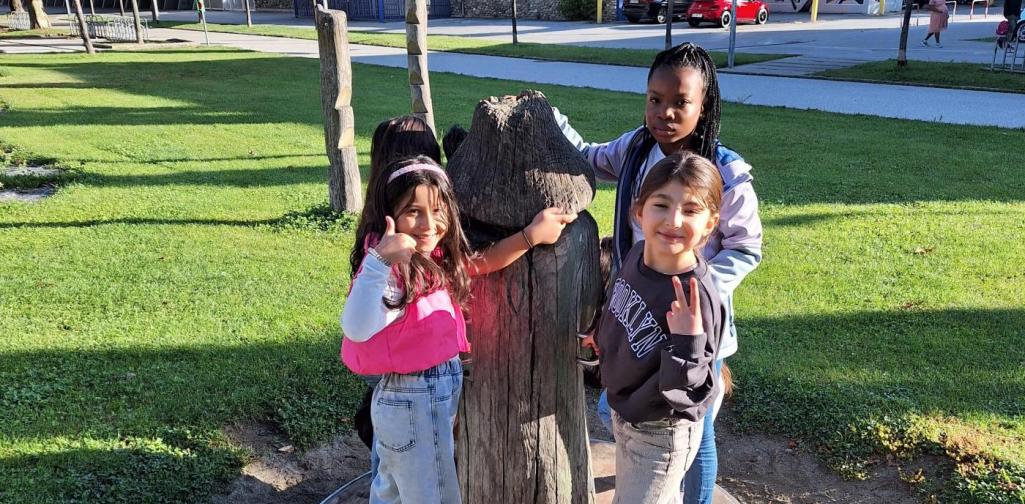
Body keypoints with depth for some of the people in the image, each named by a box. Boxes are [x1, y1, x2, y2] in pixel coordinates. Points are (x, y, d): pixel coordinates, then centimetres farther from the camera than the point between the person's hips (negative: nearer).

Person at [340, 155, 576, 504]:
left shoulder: (436, 259, 0)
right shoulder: (392, 269, -27)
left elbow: (482, 263, 12)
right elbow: (358, 330, -42)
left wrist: (532, 234, 3)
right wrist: (380, 262, -53)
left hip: (441, 392, 9)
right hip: (410, 401, -9)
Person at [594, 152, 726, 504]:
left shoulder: (697, 300, -34)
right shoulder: (636, 255, -13)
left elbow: (684, 394, -30)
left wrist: (686, 343, -45)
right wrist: (603, 337, 21)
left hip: (662, 434, -7)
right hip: (625, 414, 7)